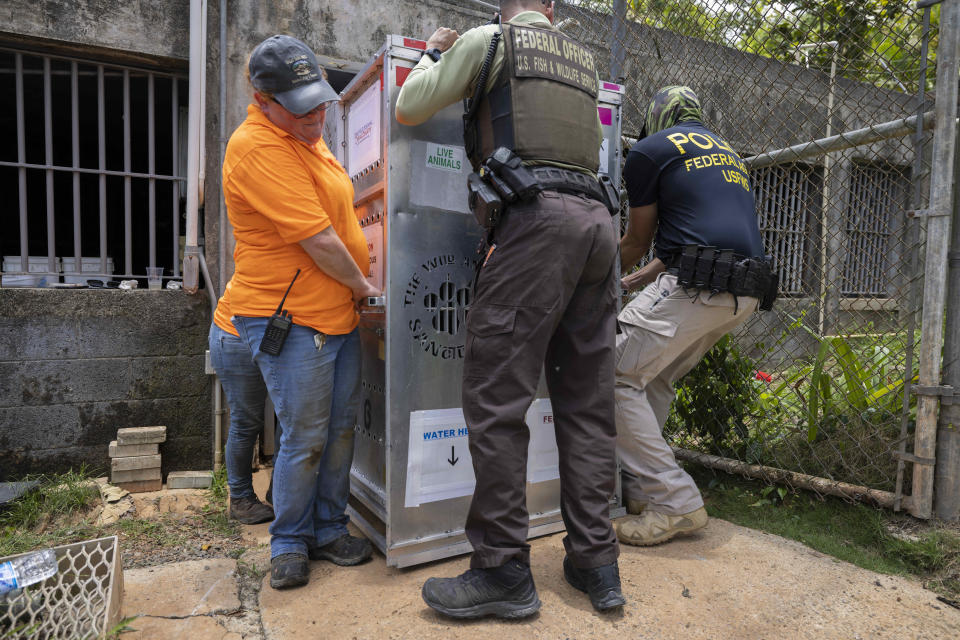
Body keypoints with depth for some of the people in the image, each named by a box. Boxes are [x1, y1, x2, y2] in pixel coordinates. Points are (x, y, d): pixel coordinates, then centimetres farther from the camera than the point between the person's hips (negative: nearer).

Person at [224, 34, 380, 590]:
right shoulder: (259, 147, -17)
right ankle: (289, 542, 22)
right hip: (291, 321, -9)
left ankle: (329, 530, 28)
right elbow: (318, 239, -21)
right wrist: (363, 285, -6)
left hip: (339, 316, 9)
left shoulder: (305, 138, 16)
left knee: (341, 431, 12)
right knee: (305, 439, -1)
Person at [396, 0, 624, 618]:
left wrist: (434, 52, 34)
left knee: (496, 394, -5)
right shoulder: (584, 59, 27)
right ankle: (596, 560, 13)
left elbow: (409, 108, 13)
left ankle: (505, 570, -1)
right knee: (588, 399, 6)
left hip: (537, 217, -6)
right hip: (597, 220, 7)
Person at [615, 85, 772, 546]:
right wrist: (633, 282, 37)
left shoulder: (649, 150, 6)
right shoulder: (727, 152, 30)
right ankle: (640, 488, 22)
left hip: (696, 286, -9)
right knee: (654, 380, 19)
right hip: (744, 294, 9)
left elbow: (637, 242, 9)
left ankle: (674, 503, -4)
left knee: (616, 378, -4)